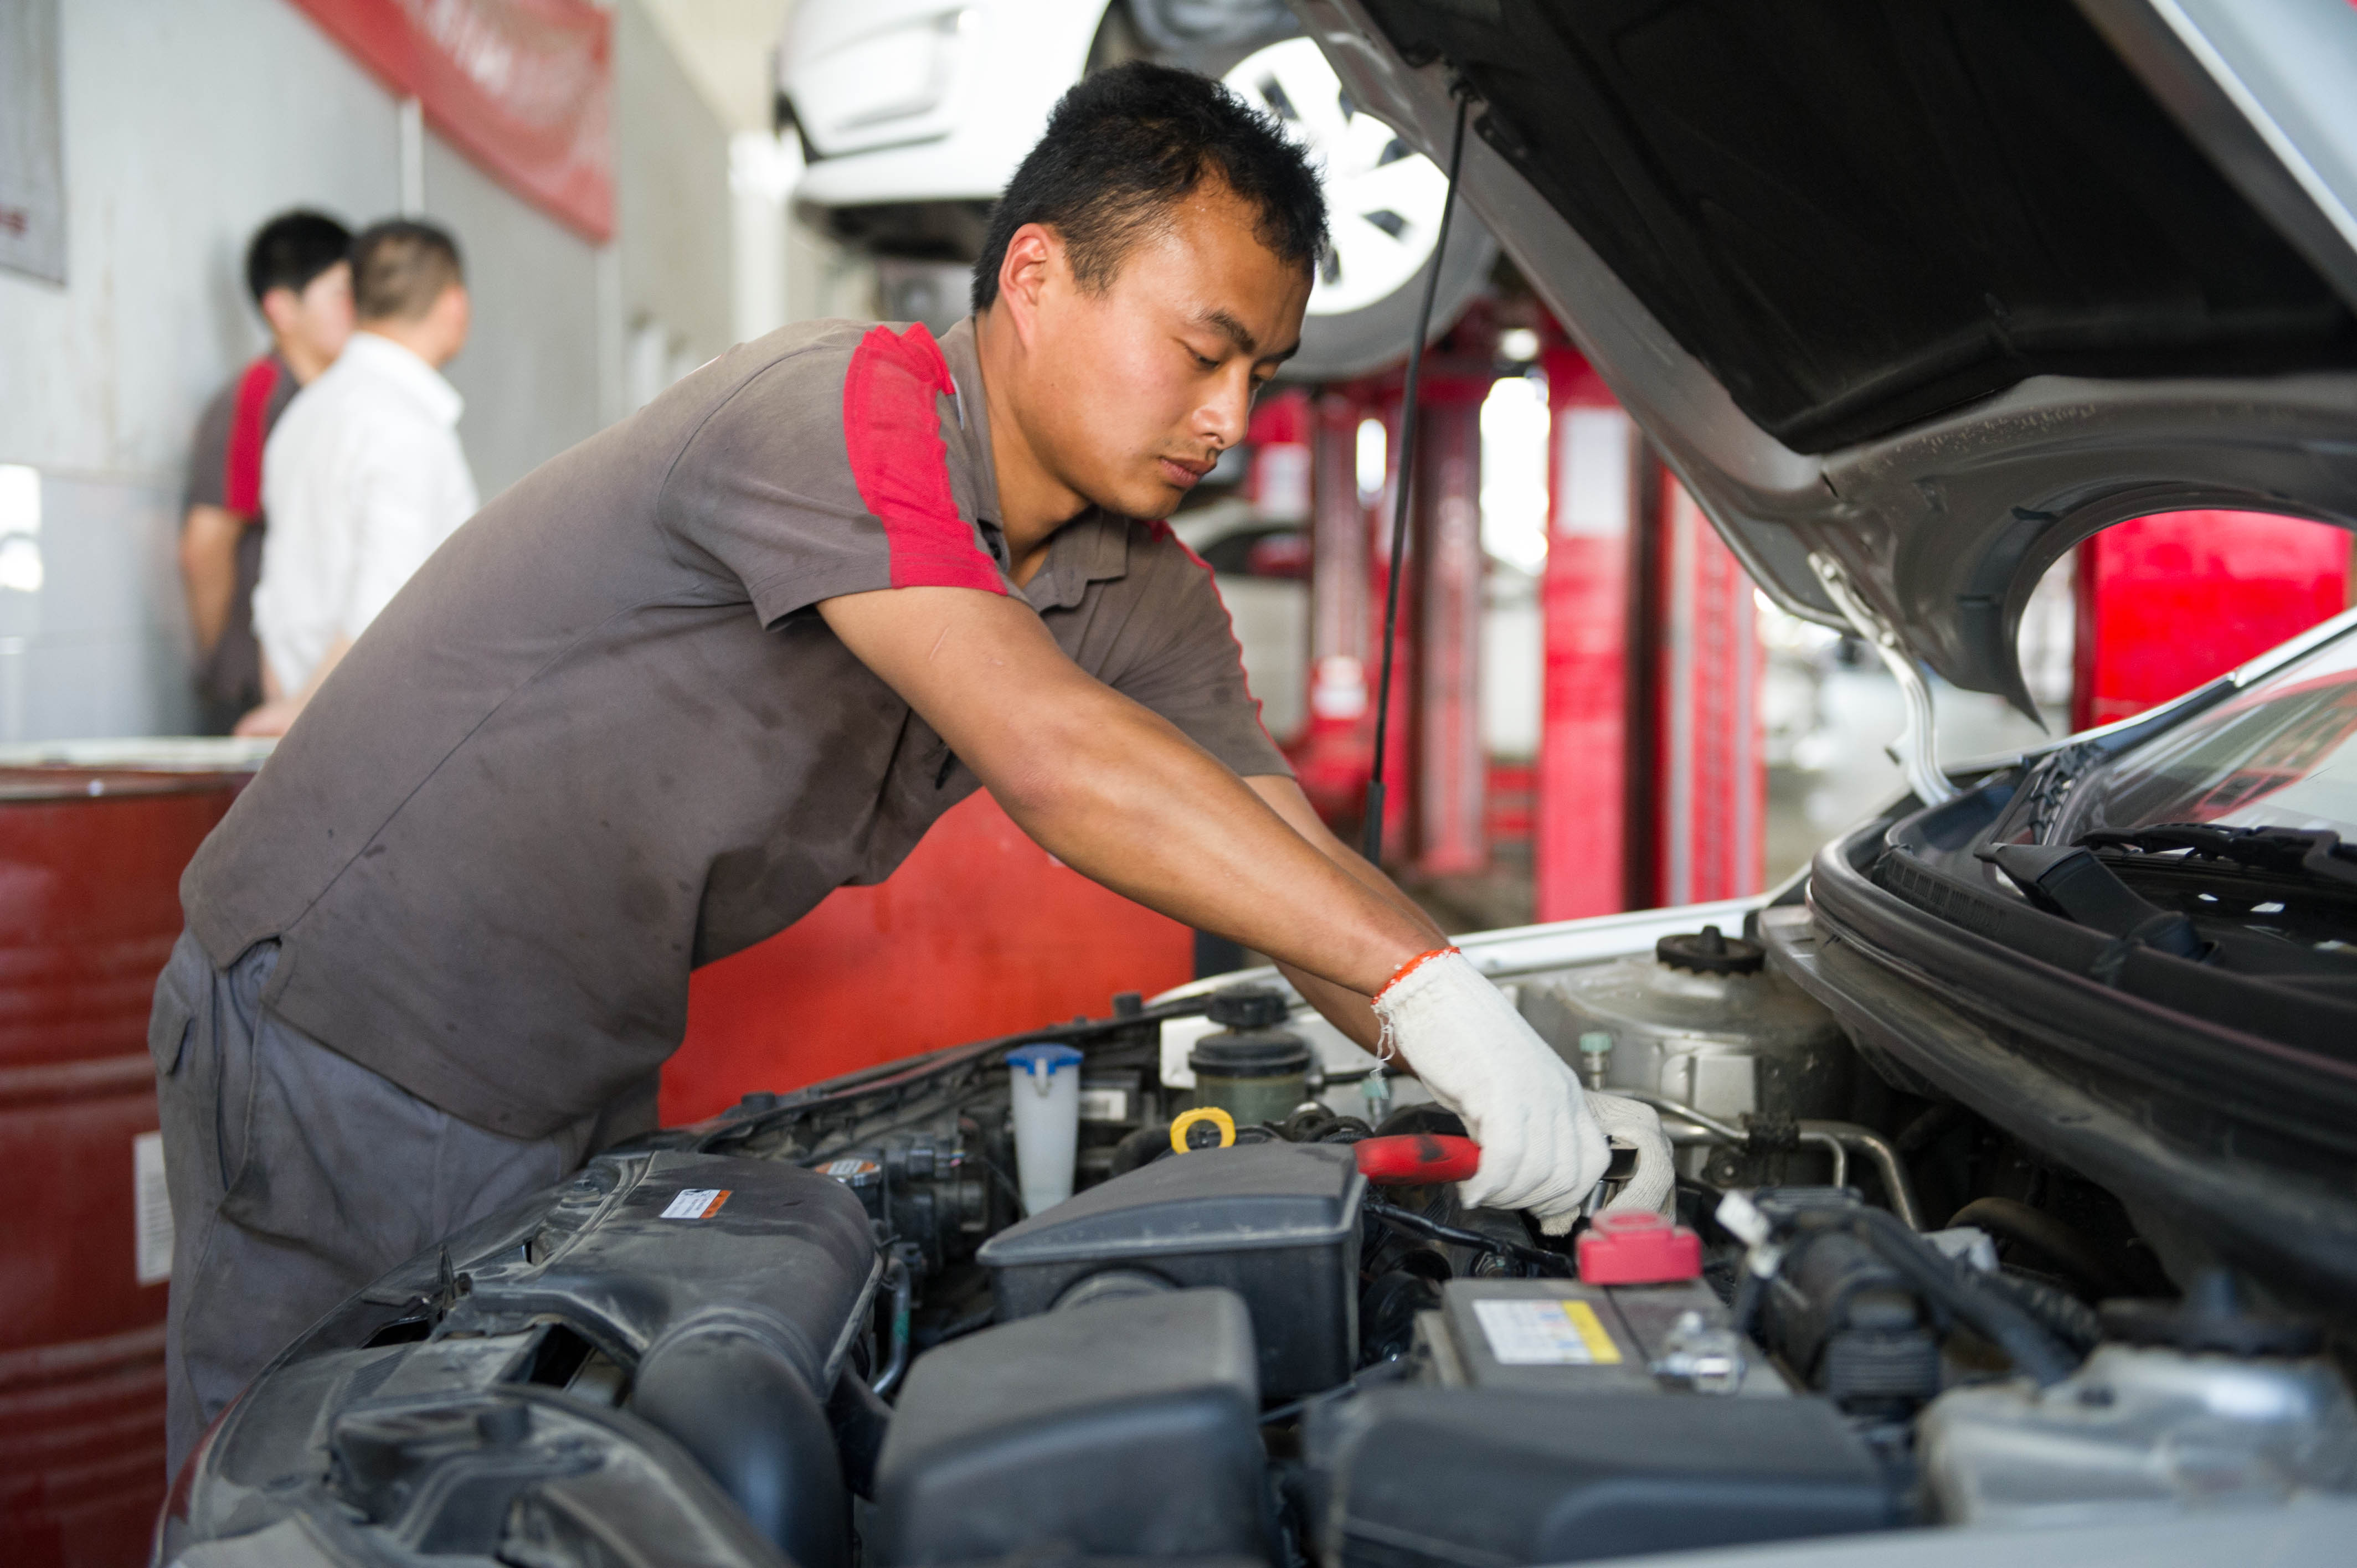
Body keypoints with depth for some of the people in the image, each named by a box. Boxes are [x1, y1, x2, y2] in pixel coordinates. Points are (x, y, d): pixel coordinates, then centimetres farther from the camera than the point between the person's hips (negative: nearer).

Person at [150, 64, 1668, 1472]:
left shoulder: (1147, 595, 0)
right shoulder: (843, 408, -28)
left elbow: (1299, 866, -5)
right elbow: (1048, 755, -40)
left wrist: (1542, 1109, -19)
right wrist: (1428, 979, -40)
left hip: (585, 1081, 8)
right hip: (339, 1020, -7)